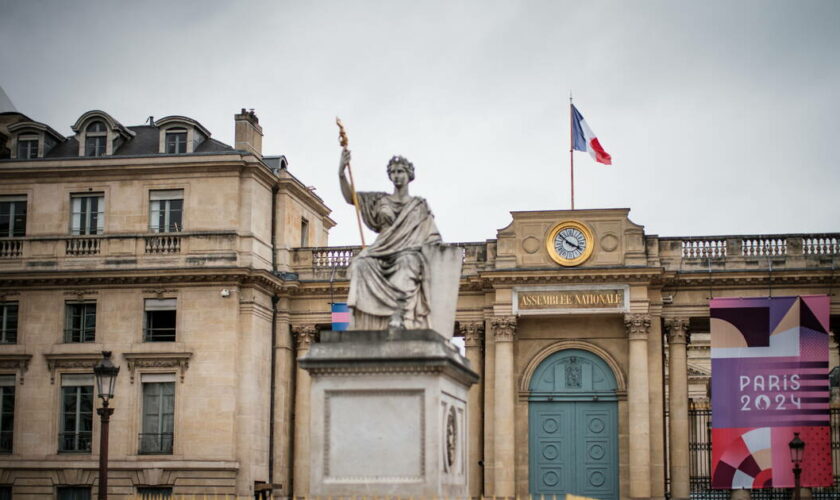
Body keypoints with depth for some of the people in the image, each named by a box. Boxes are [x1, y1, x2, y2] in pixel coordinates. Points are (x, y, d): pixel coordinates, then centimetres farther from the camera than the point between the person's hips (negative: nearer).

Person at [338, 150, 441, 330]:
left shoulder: (419, 205, 16)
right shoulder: (381, 200, 18)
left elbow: (432, 236, 12)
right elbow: (350, 197, 9)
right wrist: (341, 172, -6)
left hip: (408, 252, -2)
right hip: (383, 252, 2)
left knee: (406, 262, -39)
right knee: (361, 264, -30)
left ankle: (398, 316, -52)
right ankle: (357, 315, -39)